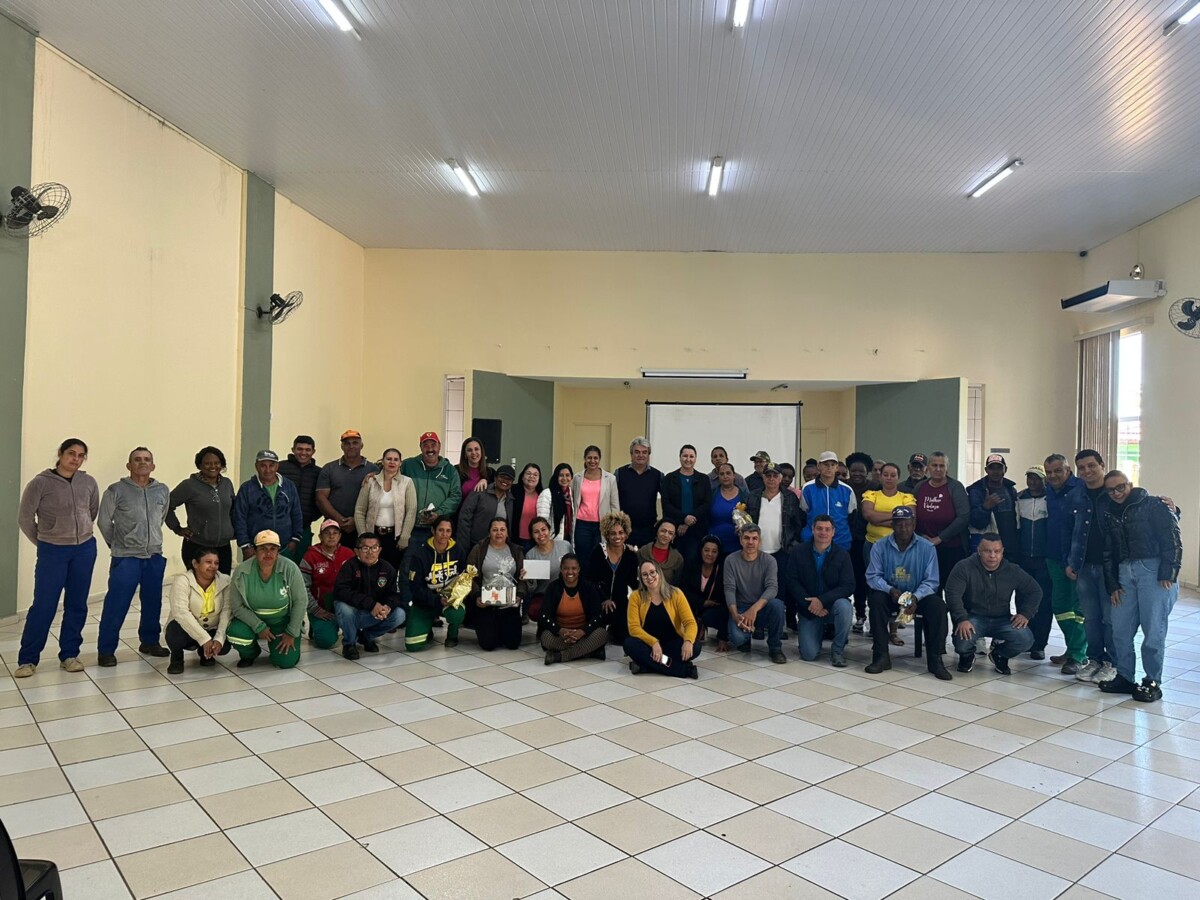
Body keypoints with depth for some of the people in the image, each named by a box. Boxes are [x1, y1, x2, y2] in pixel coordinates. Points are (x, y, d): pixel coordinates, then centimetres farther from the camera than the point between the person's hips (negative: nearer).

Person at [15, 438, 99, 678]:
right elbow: (25, 518, -2)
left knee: (77, 605, 8)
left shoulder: (89, 483, 1)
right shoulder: (41, 483, -9)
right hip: (52, 551, -3)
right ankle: (27, 659, 11)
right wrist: (44, 542, 5)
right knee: (44, 606, -2)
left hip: (85, 549, 3)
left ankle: (69, 655, 19)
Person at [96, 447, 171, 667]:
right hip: (125, 558, -4)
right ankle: (106, 650, 7)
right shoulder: (116, 490, -7)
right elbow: (104, 521, 1)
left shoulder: (163, 491, 4)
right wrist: (117, 545, 8)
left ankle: (150, 642, 28)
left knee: (153, 603, 12)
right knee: (116, 605, -4)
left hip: (155, 557, 4)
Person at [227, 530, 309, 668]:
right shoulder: (242, 571, -17)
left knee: (286, 661, -16)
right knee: (236, 634, -30)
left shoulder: (290, 569, -20)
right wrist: (259, 627, -20)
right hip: (252, 619, 1)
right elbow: (237, 606, -12)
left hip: (283, 620, -1)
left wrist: (291, 633, -11)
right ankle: (250, 654, 8)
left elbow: (300, 602, -13)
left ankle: (276, 647, 24)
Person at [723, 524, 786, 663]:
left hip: (762, 608, 1)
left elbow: (772, 588, -18)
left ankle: (775, 647, -10)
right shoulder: (731, 560, -3)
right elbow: (729, 590, -10)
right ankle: (745, 639, 11)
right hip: (740, 609, -1)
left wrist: (754, 609, -34)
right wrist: (735, 615, -27)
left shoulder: (769, 561, -4)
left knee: (776, 604, -34)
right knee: (737, 638, -31)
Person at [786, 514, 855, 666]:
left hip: (833, 603, 0)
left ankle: (838, 649, -13)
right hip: (808, 608, 0)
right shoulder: (798, 552, -2)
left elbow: (848, 586, -14)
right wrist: (809, 604, -18)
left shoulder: (842, 555, -6)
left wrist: (822, 600, -26)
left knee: (845, 607, -37)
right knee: (809, 654, -15)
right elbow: (791, 580, -6)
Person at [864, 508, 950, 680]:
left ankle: (935, 659, -19)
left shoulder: (927, 548, -6)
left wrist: (916, 597, -29)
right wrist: (890, 590, -28)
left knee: (938, 606, -29)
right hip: (890, 595, 0)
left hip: (918, 596, 0)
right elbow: (873, 576, -8)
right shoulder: (879, 546, -5)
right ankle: (881, 656, -24)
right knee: (876, 600, -32)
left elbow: (931, 581, -9)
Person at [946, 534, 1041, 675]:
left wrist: (1025, 613, -3)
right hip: (973, 617, -3)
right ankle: (967, 655, 10)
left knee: (1025, 639, -24)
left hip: (1002, 620, 3)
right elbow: (953, 593, -18)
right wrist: (962, 619, -31)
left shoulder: (1013, 571, 2)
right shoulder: (964, 567, -11)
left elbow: (1034, 591, 13)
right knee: (962, 641, -33)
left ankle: (999, 655, 12)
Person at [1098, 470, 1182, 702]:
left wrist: (1168, 575, -13)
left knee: (1153, 630, -5)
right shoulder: (1110, 515, 17)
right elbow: (1108, 552, 19)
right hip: (1125, 572, 6)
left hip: (1154, 570, -6)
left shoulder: (1153, 506, -1)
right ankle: (1125, 677, 17)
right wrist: (1112, 585, 13)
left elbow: (1173, 540, -7)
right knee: (1120, 629, 4)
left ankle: (1152, 682, 7)